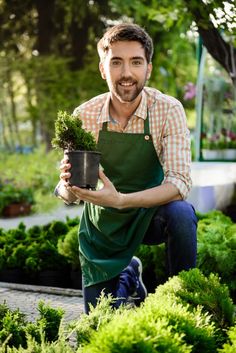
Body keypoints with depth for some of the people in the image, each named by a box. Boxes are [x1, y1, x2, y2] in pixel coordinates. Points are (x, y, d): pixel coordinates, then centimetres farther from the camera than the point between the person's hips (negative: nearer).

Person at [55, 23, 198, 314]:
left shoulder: (168, 110, -20)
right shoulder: (84, 116, -14)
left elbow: (179, 184, -27)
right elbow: (68, 194, -10)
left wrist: (120, 200, -41)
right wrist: (68, 187, -35)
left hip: (152, 214, -2)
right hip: (102, 224, 2)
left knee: (180, 213, -35)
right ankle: (128, 276, 36)